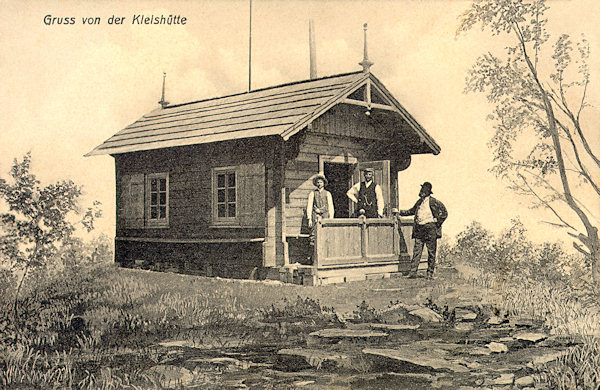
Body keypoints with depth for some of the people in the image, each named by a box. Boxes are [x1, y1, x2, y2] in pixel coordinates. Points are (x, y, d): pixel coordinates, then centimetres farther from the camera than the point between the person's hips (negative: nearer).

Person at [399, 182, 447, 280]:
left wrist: (437, 221, -4)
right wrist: (400, 212, 26)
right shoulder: (419, 202, 14)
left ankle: (430, 273, 9)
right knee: (417, 251, 0)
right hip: (419, 229, 5)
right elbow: (412, 211, 29)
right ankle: (413, 272, 0)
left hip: (430, 228, -5)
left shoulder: (434, 202, -4)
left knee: (431, 252, 2)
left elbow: (444, 213, 0)